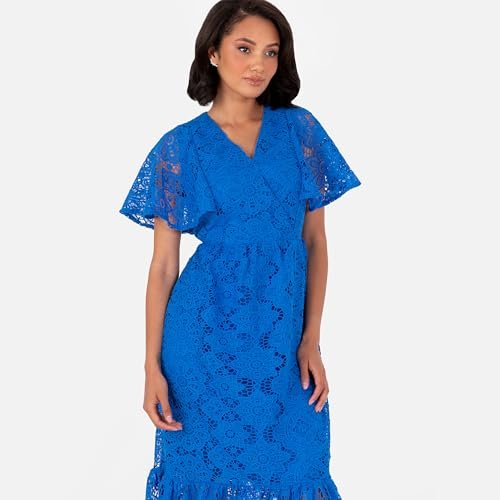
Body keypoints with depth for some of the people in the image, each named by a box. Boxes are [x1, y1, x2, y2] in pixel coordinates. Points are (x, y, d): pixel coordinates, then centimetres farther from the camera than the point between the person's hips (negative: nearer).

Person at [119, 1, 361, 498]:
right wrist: (153, 366, -5)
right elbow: (163, 263, -2)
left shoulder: (301, 130, 3)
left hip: (284, 335, 2)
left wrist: (311, 339, -2)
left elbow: (315, 239, 5)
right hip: (209, 335, -2)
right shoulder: (181, 148, -3)